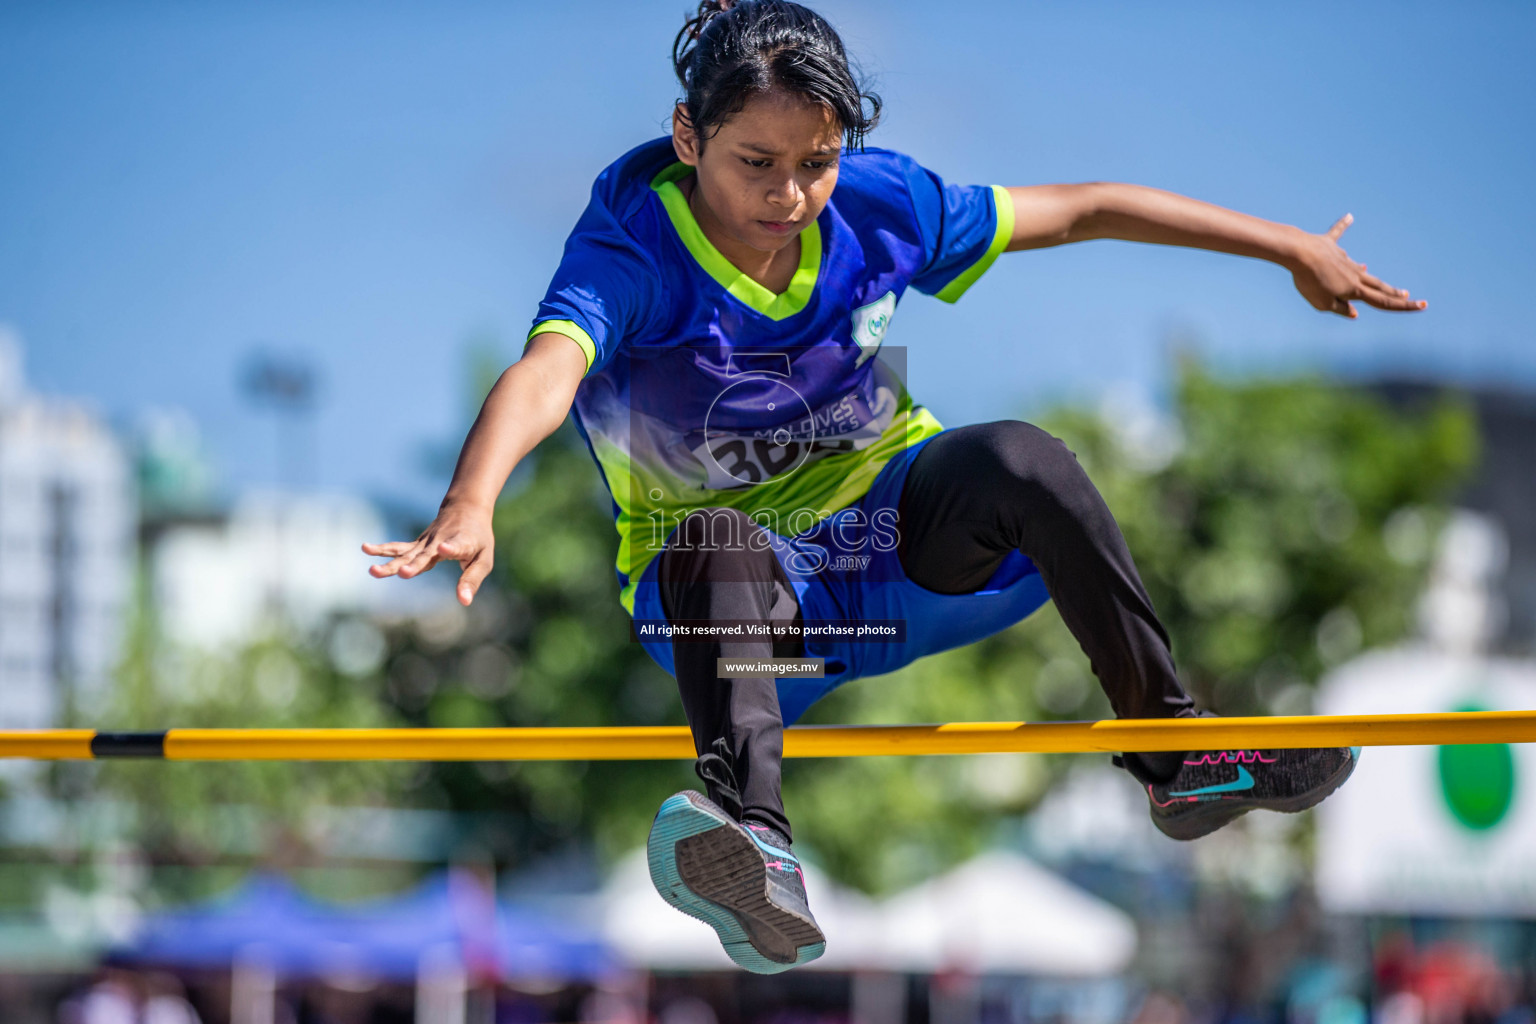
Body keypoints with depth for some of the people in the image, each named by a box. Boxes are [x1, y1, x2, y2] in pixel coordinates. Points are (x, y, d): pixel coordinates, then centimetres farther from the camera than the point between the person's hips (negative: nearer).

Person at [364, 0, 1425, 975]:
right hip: (748, 594, -3)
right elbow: (545, 372, -43)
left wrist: (1292, 248, 4)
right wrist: (472, 504, -64)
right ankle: (755, 844, -61)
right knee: (715, 546, -37)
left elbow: (1084, 211, 1)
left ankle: (1171, 743, -17)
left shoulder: (881, 205, -9)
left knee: (1016, 456, -26)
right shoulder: (631, 252, -22)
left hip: (899, 524, 3)